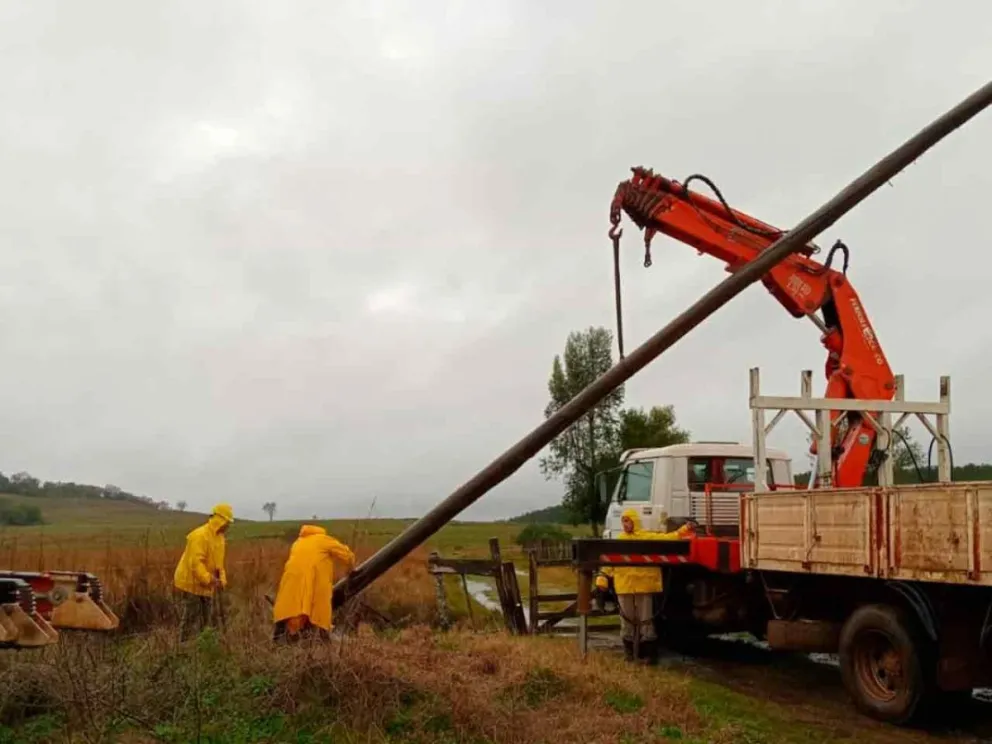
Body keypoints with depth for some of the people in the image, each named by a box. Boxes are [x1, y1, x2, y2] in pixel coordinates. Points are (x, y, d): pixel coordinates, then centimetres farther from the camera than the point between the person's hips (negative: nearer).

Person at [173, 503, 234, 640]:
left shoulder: (220, 537, 8)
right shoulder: (200, 536, -22)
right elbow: (195, 563, -29)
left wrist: (222, 579, 1)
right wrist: (208, 579, -35)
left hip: (205, 586, 9)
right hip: (191, 584, -9)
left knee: (206, 622, 13)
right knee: (190, 622, -4)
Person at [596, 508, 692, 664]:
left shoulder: (649, 537, 1)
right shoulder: (619, 540, 10)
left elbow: (666, 538, -8)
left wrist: (683, 531, -21)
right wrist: (603, 576, 0)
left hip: (644, 585, -3)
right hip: (624, 586, 3)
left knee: (646, 619, 2)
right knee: (627, 619, 9)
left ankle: (649, 652, 7)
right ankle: (628, 650, 18)